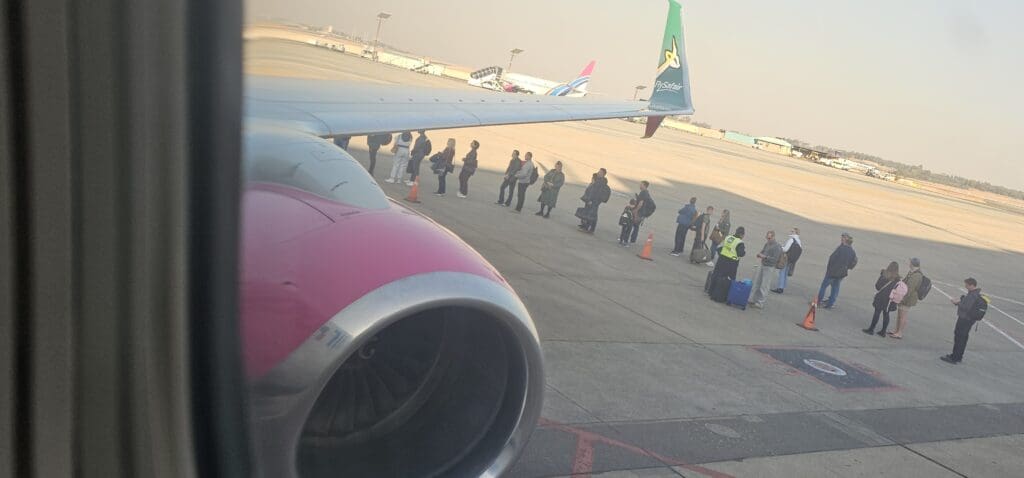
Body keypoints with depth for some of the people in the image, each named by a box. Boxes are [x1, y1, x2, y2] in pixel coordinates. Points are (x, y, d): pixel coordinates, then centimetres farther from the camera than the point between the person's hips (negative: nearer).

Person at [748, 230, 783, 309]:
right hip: (762, 265, 8)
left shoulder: (777, 247, -16)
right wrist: (760, 254, -4)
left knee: (763, 286, -3)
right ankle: (753, 300, 23)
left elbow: (775, 259, -19)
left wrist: (765, 257, -27)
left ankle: (760, 303, 4)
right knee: (756, 284, 12)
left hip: (769, 268, -8)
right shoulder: (767, 243, 6)